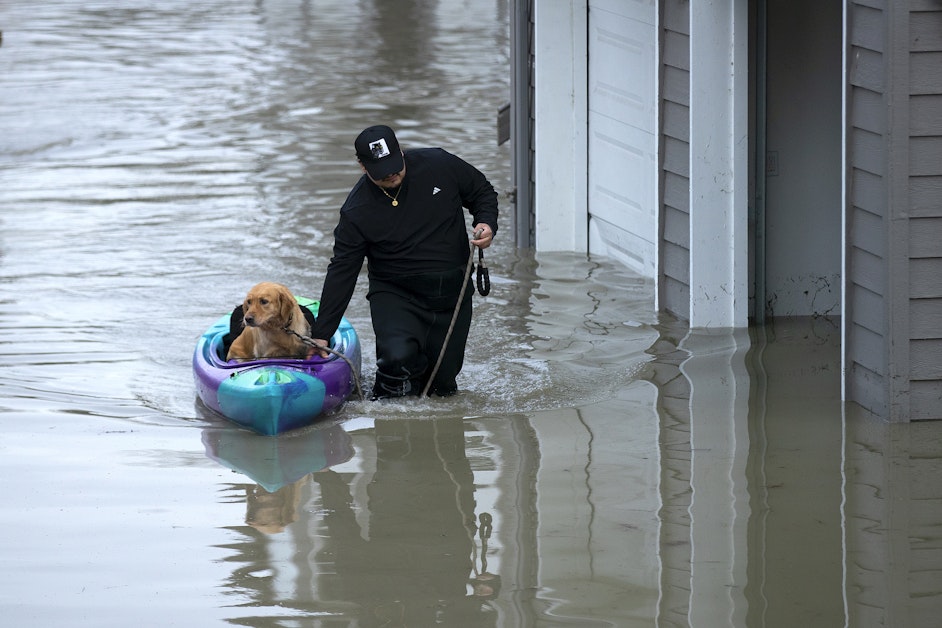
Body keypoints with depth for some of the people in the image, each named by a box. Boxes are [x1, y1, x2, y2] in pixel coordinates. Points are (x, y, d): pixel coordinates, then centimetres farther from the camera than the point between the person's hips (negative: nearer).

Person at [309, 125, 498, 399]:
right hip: (395, 293, -2)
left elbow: (483, 193, 9)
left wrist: (486, 223, -14)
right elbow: (342, 271, -8)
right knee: (397, 356, -30)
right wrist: (321, 334, -12)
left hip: (451, 292, 2)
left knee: (443, 386, 1)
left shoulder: (439, 165, -8)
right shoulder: (357, 210, -11)